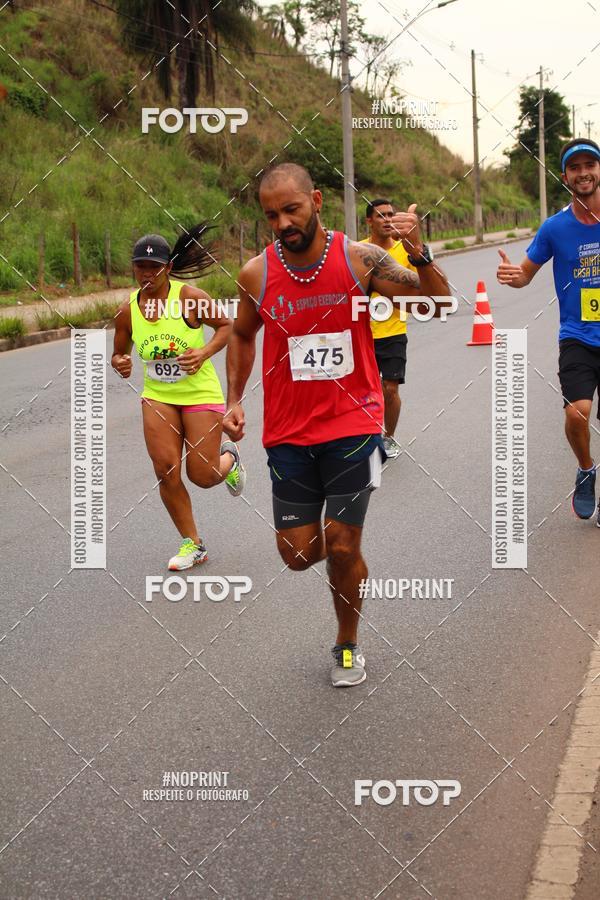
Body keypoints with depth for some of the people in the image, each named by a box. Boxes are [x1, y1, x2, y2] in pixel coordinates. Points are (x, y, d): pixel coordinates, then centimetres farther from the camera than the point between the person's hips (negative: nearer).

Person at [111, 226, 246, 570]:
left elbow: (226, 325, -3)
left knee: (203, 475, -2)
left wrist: (205, 352, -19)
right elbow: (119, 354, 9)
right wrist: (120, 364, -14)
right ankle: (193, 544, 9)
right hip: (157, 397, 3)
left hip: (201, 394, -3)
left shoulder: (190, 297, -15)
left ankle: (229, 458, 36)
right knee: (166, 470, -7)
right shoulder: (128, 311, -4)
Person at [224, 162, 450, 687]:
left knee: (343, 548, -2)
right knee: (299, 555, 2)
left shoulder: (359, 259, -10)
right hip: (288, 432, 2)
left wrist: (420, 253, -26)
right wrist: (234, 398, 6)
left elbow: (438, 305, -9)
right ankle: (338, 545, 39)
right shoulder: (256, 275, -4)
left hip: (353, 423, -2)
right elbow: (242, 335, 16)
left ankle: (348, 644, 23)